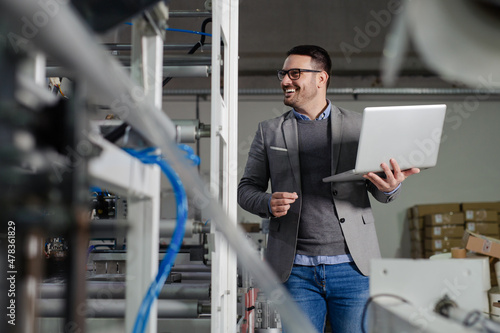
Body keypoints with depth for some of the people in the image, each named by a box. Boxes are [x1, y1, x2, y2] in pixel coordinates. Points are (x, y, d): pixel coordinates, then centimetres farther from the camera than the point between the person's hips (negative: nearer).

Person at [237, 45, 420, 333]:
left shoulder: (358, 125, 6)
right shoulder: (269, 131, 9)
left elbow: (381, 192, 9)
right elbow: (247, 188, 10)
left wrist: (391, 186, -16)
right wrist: (268, 203, -13)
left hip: (353, 266, 0)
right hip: (296, 269, 1)